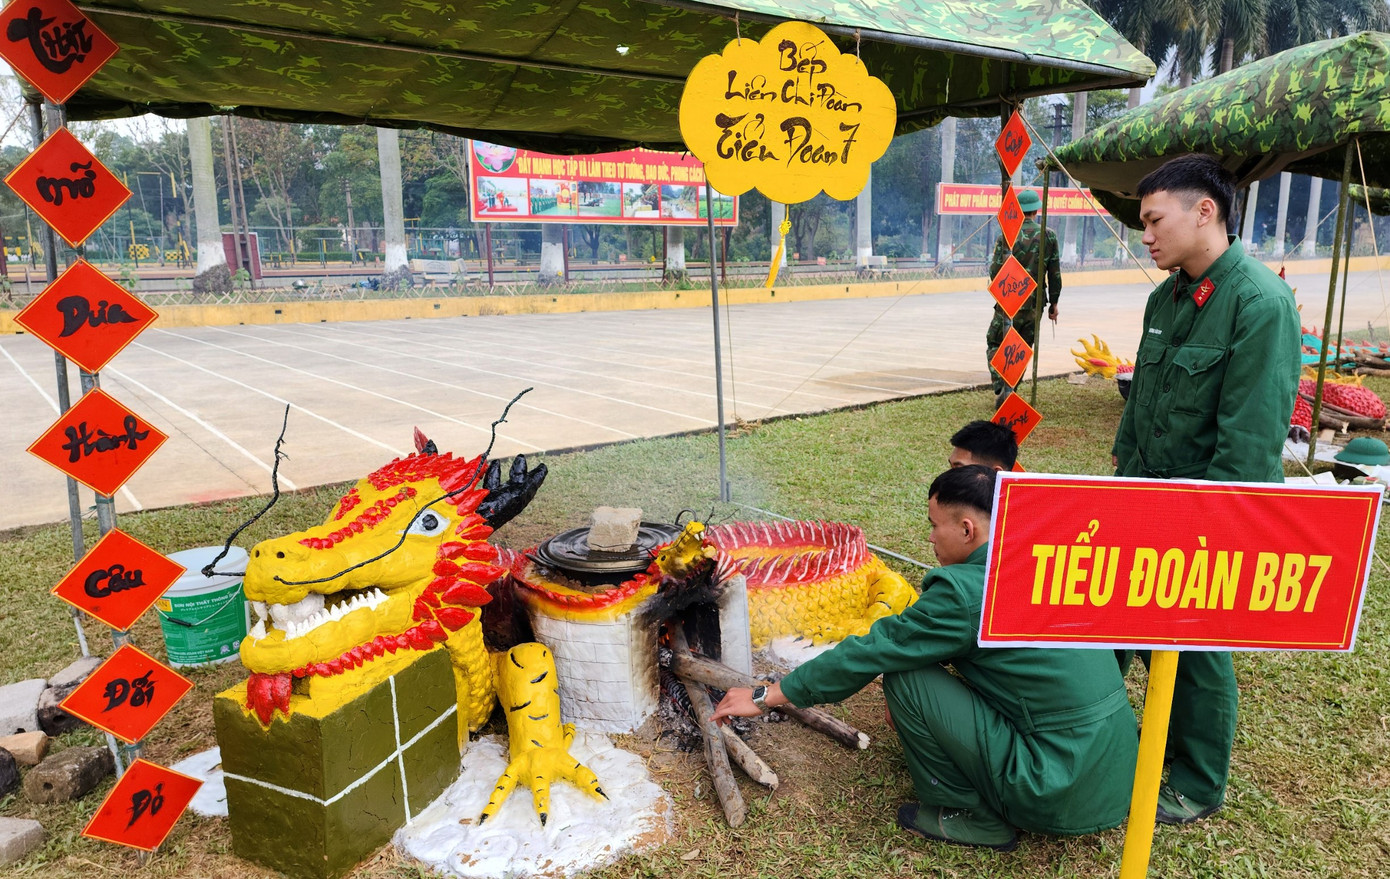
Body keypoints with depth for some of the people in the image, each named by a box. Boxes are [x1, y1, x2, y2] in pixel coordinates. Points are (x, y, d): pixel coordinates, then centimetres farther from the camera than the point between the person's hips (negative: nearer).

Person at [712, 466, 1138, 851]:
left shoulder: (964, 590, -19)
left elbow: (866, 654, -12)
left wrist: (765, 697, -2)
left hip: (1062, 797, -8)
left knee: (903, 676, -9)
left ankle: (973, 817, 6)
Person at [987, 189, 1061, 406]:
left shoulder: (1006, 235, -6)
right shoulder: (1049, 236, 0)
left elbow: (995, 270, -6)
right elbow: (1055, 274, 2)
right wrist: (1054, 303, 11)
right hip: (1034, 303, 2)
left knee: (994, 342, 13)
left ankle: (1000, 388, -3)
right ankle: (1009, 392, 10)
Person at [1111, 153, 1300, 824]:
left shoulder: (1260, 302, -20)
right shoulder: (1167, 296, 7)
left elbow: (1253, 436, -22)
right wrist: (1122, 461, 15)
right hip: (1142, 496, 7)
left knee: (1197, 649, 8)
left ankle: (1196, 787, 29)